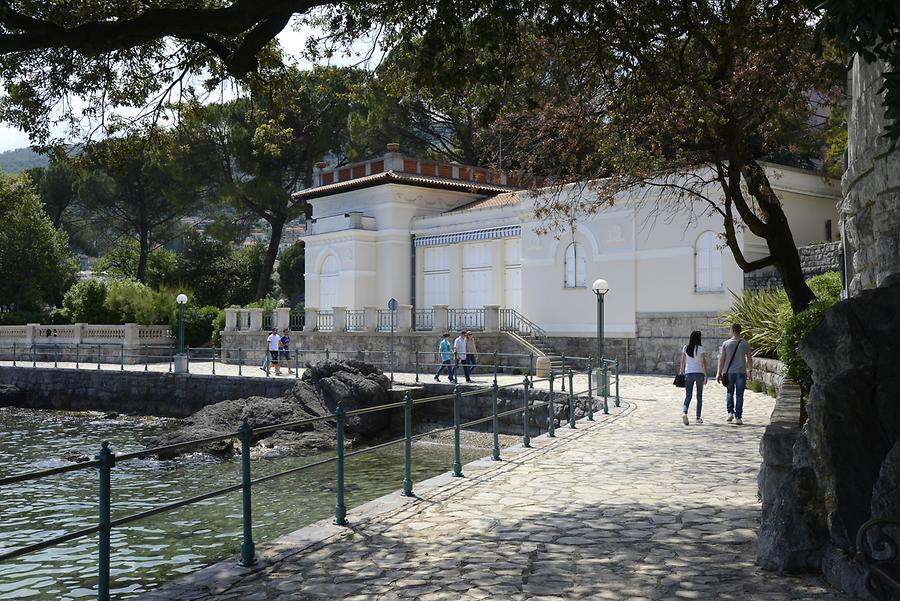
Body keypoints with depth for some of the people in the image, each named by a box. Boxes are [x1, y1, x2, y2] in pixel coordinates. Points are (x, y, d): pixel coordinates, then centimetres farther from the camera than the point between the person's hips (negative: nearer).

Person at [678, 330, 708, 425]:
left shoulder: (685, 348, 1)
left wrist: (681, 373, 12)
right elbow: (703, 363, -8)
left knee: (688, 395, 2)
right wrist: (706, 375, -4)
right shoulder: (700, 348, -7)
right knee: (699, 396, 10)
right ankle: (698, 418, 13)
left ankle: (684, 412, -23)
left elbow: (683, 361, 4)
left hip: (688, 373, 2)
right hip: (699, 373, -2)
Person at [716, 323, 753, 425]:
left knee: (730, 393, 18)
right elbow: (749, 359, 6)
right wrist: (750, 371, 19)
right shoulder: (745, 344, 0)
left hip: (729, 372, 0)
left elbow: (722, 359, -3)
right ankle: (738, 417, 2)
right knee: (739, 395, 4)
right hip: (741, 372, 0)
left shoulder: (726, 343, -2)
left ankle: (730, 412, 5)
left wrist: (719, 373, 1)